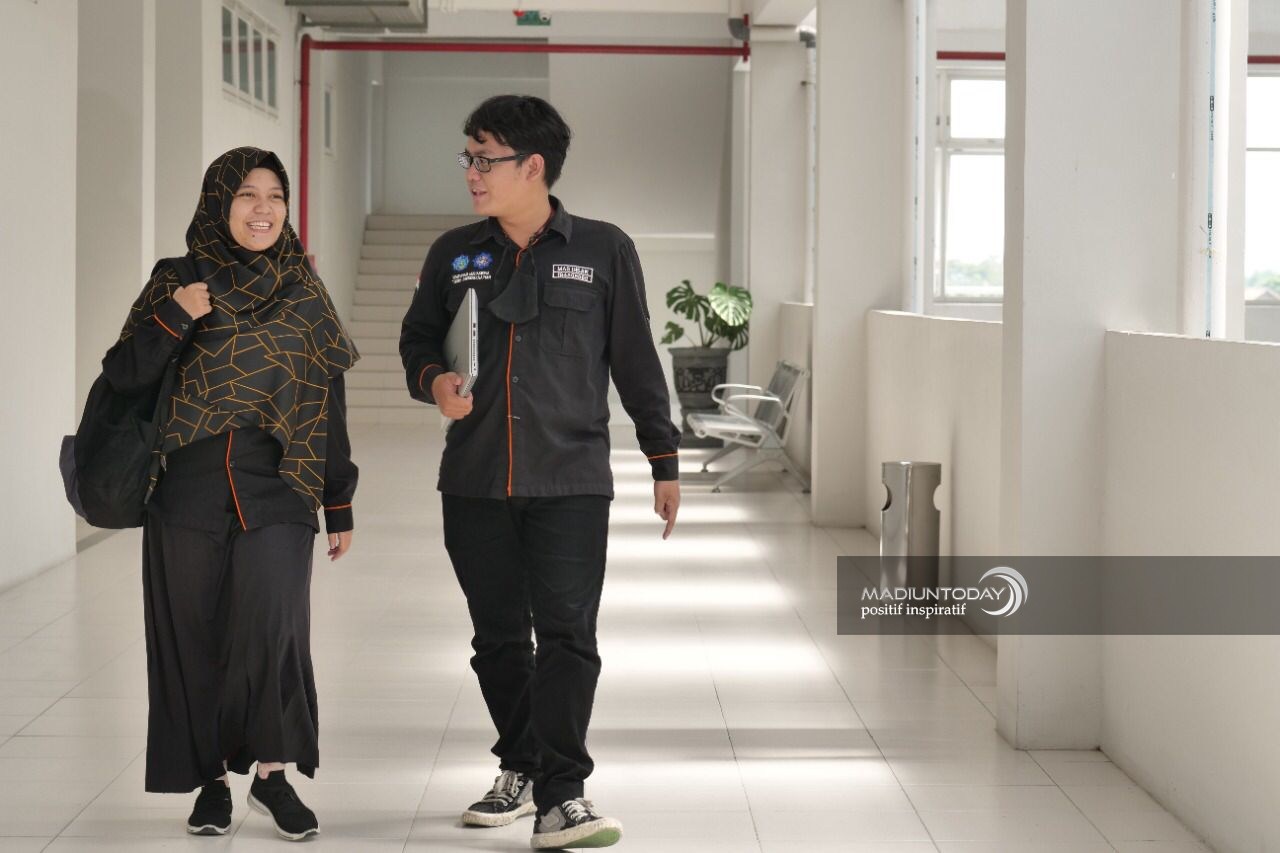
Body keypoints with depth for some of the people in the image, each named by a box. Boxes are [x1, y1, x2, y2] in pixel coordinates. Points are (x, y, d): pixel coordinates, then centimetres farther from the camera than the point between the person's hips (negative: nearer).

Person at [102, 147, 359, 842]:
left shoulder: (303, 294, 7)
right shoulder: (174, 282, 4)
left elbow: (328, 406, 10)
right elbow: (122, 378, -3)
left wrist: (339, 507, 9)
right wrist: (173, 319, -18)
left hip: (275, 494, 0)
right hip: (187, 495, 0)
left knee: (270, 624, -15)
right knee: (194, 638, 4)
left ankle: (271, 772, 0)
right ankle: (211, 781, 17)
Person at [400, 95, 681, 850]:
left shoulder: (604, 251, 0)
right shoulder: (454, 254, 7)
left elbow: (636, 361, 5)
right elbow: (418, 340, 16)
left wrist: (665, 460, 8)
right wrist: (433, 382, -7)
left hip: (571, 483, -3)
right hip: (475, 483, 3)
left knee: (567, 636, -9)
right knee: (498, 638, 11)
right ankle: (521, 769, 27)